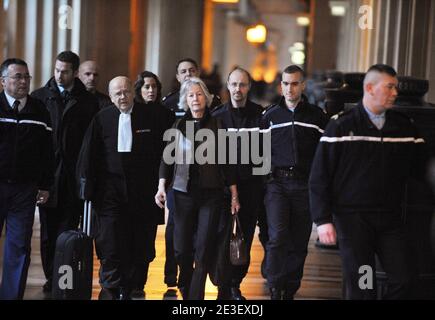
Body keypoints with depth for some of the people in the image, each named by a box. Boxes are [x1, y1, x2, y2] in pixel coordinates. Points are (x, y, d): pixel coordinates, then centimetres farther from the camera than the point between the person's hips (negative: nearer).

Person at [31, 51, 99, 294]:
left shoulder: (88, 102, 4)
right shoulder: (39, 97, 6)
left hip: (73, 175, -1)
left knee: (68, 230, -2)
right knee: (48, 230, 7)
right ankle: (51, 277, 16)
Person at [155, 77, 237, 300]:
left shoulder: (217, 125, 4)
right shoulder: (178, 126, 8)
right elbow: (167, 158, 6)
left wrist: (234, 195, 4)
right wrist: (162, 186, -7)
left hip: (211, 194, -1)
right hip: (183, 193, 1)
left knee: (204, 250, -7)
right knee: (181, 249, 1)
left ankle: (195, 295, 0)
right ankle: (186, 288, 24)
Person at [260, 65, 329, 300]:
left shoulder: (316, 115, 6)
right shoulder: (270, 115, 7)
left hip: (305, 185, 1)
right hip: (277, 183, -1)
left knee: (299, 242, 5)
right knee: (278, 236, -16)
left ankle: (290, 291, 17)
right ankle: (275, 290, -10)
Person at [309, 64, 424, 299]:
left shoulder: (404, 126, 8)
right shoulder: (341, 125, -4)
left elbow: (419, 165, 13)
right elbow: (319, 177, -4)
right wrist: (323, 220, -10)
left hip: (391, 218, 4)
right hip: (352, 216, -4)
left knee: (402, 280, -2)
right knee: (361, 286, 0)